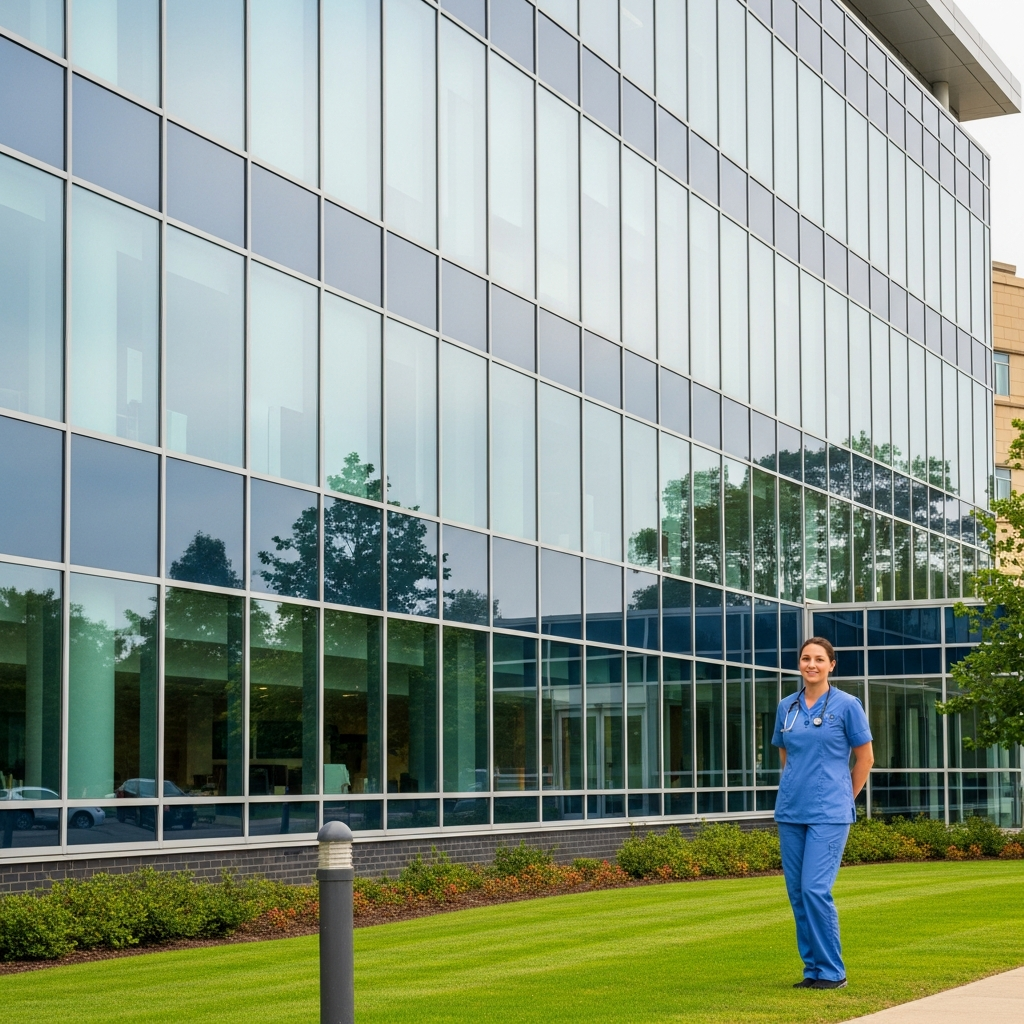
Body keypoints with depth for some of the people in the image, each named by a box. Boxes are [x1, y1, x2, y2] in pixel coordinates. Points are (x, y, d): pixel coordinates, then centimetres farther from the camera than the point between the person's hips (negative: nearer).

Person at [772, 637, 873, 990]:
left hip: (828, 814, -5)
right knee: (797, 892, 5)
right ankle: (812, 969, 15)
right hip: (790, 812, 5)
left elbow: (865, 758, 3)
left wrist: (843, 798, 7)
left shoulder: (846, 705, -4)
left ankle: (832, 972, -4)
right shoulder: (787, 707, 9)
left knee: (815, 890, -14)